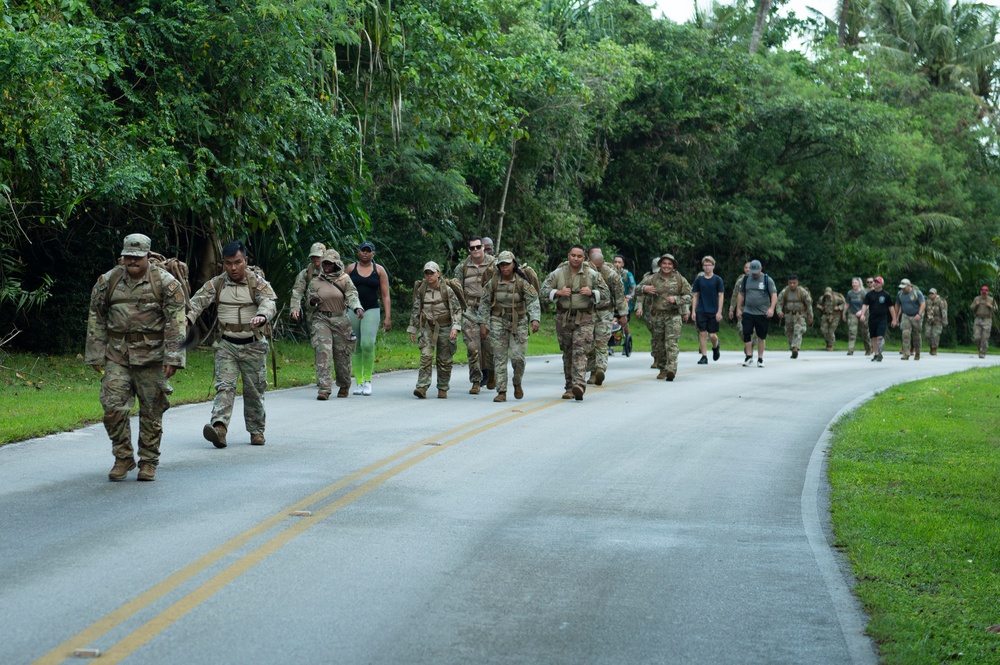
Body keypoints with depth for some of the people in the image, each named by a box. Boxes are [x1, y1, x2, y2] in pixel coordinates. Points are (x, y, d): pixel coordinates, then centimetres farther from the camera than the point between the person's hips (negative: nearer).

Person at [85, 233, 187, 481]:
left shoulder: (166, 283, -4)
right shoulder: (108, 281, 5)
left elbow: (176, 322, -7)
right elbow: (96, 319, 10)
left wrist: (173, 358, -13)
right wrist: (95, 355, 6)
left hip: (151, 357, -2)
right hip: (117, 356, 2)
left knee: (151, 412, 2)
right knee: (113, 406, -7)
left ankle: (148, 463, 14)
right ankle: (123, 458, 8)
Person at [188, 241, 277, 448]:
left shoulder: (257, 282, -3)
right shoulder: (216, 284, 3)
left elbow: (269, 302, -20)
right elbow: (198, 300, -8)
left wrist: (261, 316, -43)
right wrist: (187, 317, -29)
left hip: (253, 345, -1)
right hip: (226, 345, 1)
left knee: (254, 390, 7)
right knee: (224, 386, -12)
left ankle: (256, 430, 21)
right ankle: (219, 427, -26)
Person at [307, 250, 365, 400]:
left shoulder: (344, 279, 3)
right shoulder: (315, 282, 8)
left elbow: (352, 295, -8)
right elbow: (309, 302, 16)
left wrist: (358, 308, -28)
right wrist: (312, 301, -9)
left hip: (341, 320, 0)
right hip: (321, 320, 0)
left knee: (342, 354, 7)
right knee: (323, 352, -16)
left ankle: (344, 386, 31)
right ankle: (324, 389, -19)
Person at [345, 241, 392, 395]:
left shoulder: (379, 271, 6)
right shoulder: (350, 269, 7)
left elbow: (385, 296, 5)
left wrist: (388, 317, -2)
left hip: (371, 311, -2)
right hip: (353, 311, 2)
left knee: (368, 344, -19)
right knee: (356, 347, 3)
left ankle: (367, 380, -5)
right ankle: (358, 383, 11)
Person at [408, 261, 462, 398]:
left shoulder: (447, 290, -6)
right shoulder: (421, 290, 2)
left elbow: (457, 309, -5)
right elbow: (415, 310, 11)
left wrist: (455, 327, -17)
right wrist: (412, 329, 11)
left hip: (445, 328, -1)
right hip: (427, 328, 1)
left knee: (444, 360, 5)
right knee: (426, 357, -14)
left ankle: (443, 389, 17)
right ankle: (422, 387, -19)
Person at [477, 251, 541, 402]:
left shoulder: (522, 282, -7)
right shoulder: (493, 282, -2)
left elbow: (533, 301, -10)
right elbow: (484, 303, 6)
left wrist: (535, 319, -24)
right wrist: (483, 323, 2)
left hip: (519, 322, -1)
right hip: (498, 321, 1)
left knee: (517, 356, -8)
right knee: (499, 357, -3)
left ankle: (517, 383, 21)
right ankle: (501, 392, 0)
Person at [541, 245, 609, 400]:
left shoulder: (593, 275, 3)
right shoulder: (558, 273, 4)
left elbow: (606, 293, 6)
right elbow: (544, 289, 3)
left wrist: (591, 293, -13)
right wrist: (558, 292, -15)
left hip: (584, 319, -2)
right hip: (563, 318, 2)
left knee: (580, 352, -16)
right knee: (567, 354, 8)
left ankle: (579, 385, -25)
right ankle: (570, 387, 16)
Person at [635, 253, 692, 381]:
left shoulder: (680, 279, 4)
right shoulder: (653, 279, 6)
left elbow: (688, 296, 4)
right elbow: (640, 293, 11)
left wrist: (676, 299, -12)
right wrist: (639, 307, -1)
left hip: (674, 316, -2)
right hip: (657, 316, 2)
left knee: (671, 343, -15)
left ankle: (671, 369, -24)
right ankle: (663, 369, 22)